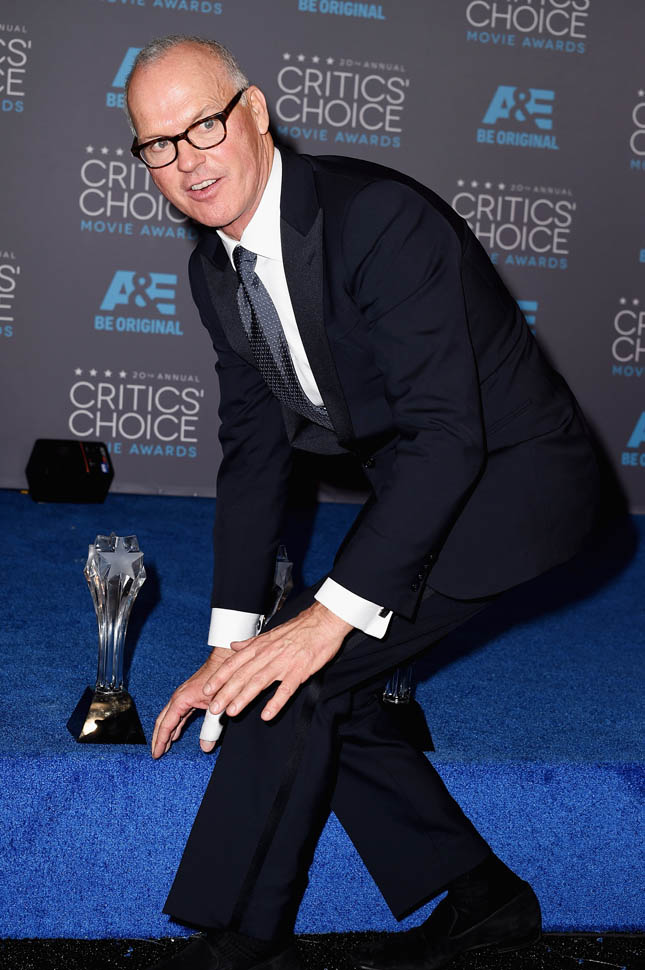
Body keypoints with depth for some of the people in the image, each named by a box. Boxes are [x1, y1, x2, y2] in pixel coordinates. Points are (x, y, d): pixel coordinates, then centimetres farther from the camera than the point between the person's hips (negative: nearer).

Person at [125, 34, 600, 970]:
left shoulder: (380, 216, -26)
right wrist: (228, 644, -2)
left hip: (511, 473, -9)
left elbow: (448, 433, -31)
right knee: (319, 695, 6)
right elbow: (253, 449, 4)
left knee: (301, 675, -19)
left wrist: (332, 613, -35)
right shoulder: (215, 267, 1)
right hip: (417, 484, 9)